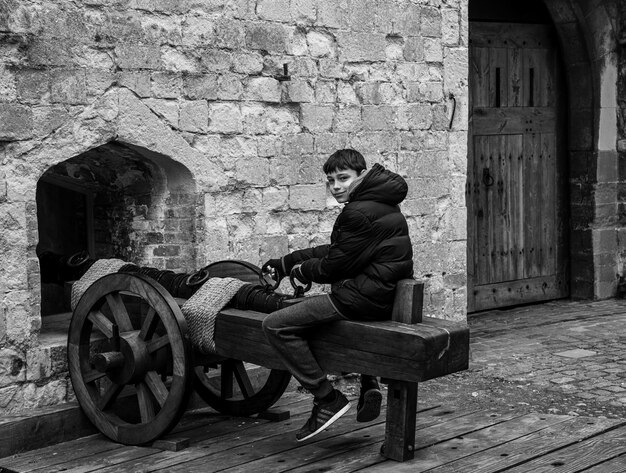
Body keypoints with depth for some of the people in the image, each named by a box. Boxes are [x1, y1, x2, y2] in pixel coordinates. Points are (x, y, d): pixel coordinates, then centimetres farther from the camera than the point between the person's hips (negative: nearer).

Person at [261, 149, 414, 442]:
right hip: (384, 293, 11)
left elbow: (335, 266, -15)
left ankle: (328, 399, -10)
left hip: (365, 295, -11)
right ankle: (368, 384, 24)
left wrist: (302, 270, 5)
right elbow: (334, 251, 20)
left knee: (276, 326, -12)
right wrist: (284, 263, 18)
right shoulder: (376, 203, 16)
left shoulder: (360, 212, -17)